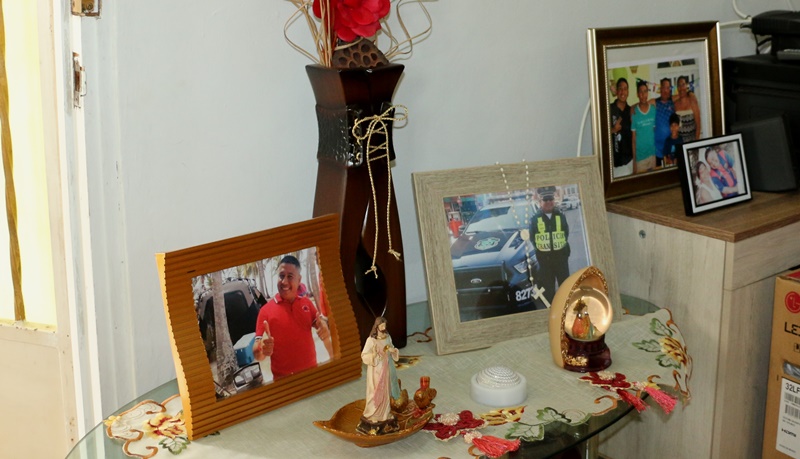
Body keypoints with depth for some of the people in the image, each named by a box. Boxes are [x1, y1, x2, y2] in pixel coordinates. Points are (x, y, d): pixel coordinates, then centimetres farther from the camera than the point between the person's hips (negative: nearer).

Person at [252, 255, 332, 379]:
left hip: (312, 372, 4)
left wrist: (325, 328, -14)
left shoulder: (306, 302, 3)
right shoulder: (266, 310, -9)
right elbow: (256, 353, -11)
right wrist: (263, 350, -34)